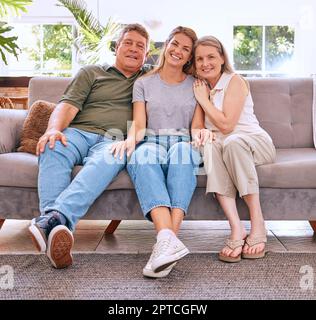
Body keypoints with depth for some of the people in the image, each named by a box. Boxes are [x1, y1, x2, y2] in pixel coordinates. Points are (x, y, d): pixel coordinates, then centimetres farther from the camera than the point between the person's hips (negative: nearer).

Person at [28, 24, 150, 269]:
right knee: (54, 150, -35)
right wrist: (54, 129, -12)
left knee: (109, 159, -38)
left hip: (114, 139, 0)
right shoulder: (91, 73, 24)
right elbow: (68, 105, 9)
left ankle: (54, 218, -55)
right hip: (78, 132, 1)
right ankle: (58, 230, -50)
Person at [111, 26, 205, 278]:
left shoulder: (196, 85, 19)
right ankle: (168, 239, -56)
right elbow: (139, 124, 6)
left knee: (182, 150, -39)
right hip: (152, 141, 0)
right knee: (143, 154, -39)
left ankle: (166, 240, -51)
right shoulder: (144, 83, 18)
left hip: (183, 143, 0)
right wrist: (131, 139, -18)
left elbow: (197, 125, 9)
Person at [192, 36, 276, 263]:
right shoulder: (200, 87, 13)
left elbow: (226, 125, -16)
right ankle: (237, 229, -41)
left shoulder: (235, 81, -5)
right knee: (210, 148, -32)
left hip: (256, 143, -4)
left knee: (232, 141, -38)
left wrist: (203, 99, -7)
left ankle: (258, 224, -32)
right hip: (222, 145, 4)